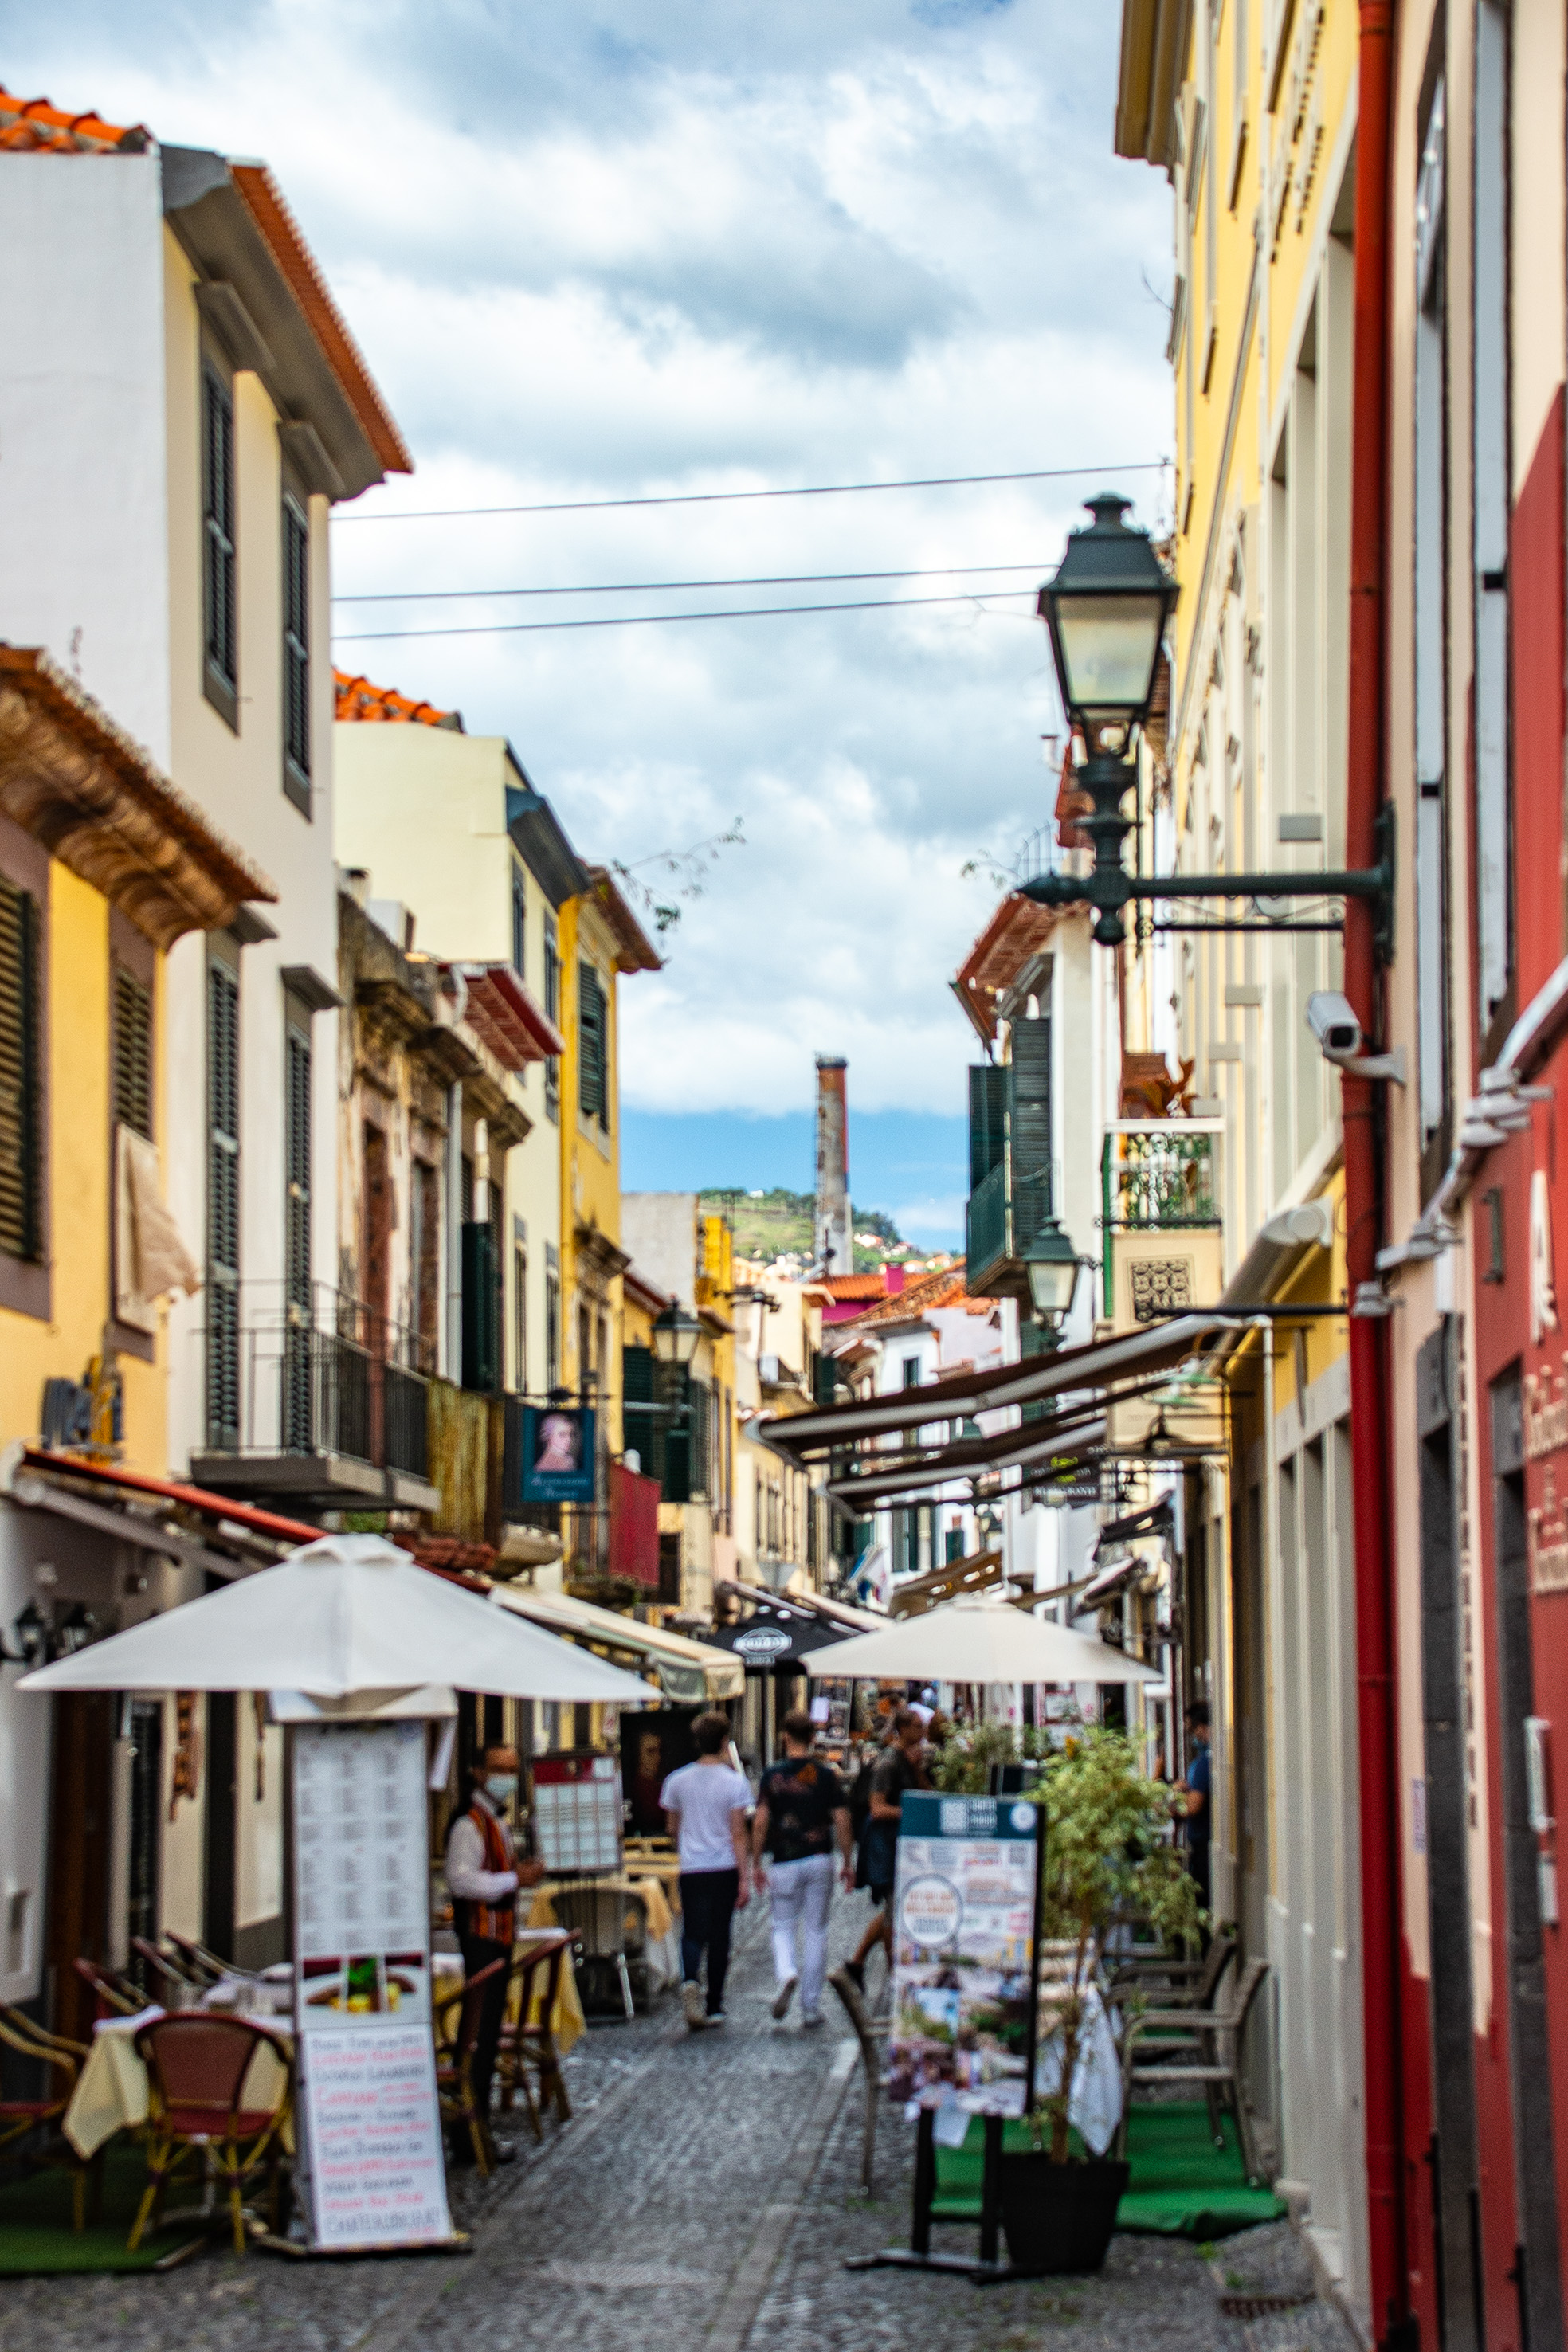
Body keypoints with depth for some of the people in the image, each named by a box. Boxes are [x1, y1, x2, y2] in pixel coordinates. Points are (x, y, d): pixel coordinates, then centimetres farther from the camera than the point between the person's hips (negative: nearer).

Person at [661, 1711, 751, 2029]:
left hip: (691, 1869, 1)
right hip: (725, 1869, -1)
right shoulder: (734, 1782, -6)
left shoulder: (677, 1781, 3)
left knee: (693, 1932, 3)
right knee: (719, 1936, 8)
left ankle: (690, 1979, -28)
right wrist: (744, 1879, -6)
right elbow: (737, 1834, -8)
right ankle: (715, 2007, 13)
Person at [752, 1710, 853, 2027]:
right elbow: (842, 1821, -3)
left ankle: (786, 1972, -18)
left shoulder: (773, 1775, -2)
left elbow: (760, 1822, -6)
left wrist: (756, 1863, 1)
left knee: (783, 1926, 13)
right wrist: (847, 1863, 6)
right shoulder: (827, 1775, 0)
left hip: (785, 1863, -1)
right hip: (819, 1859, 1)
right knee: (816, 1931, 8)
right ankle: (811, 2006, 8)